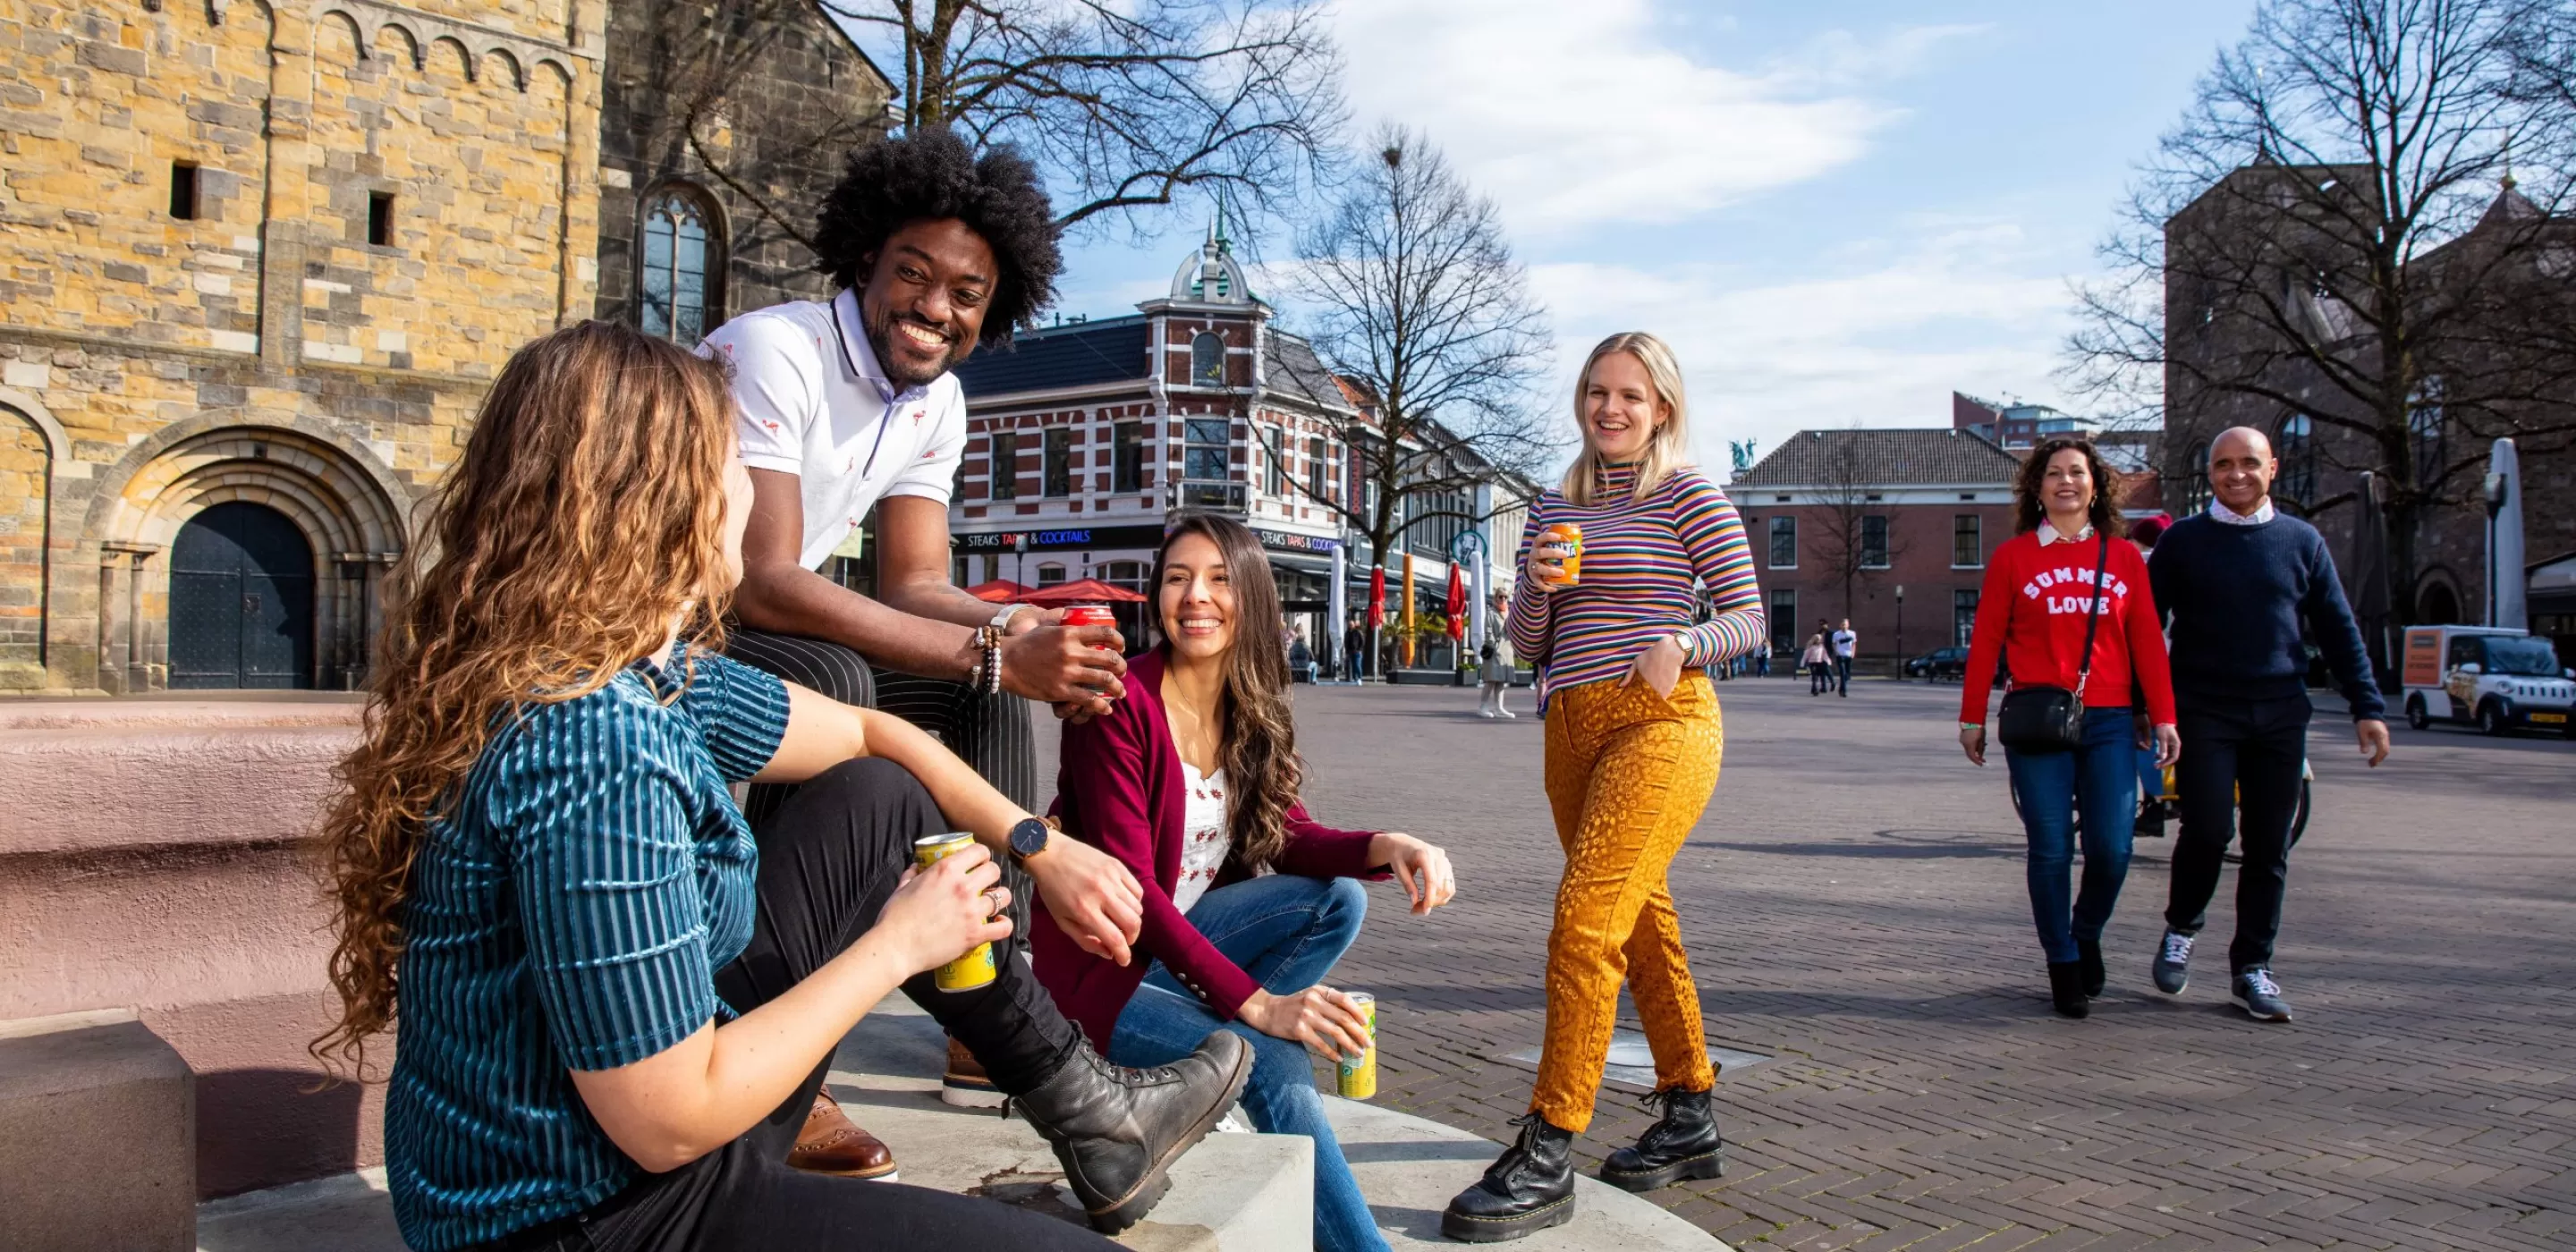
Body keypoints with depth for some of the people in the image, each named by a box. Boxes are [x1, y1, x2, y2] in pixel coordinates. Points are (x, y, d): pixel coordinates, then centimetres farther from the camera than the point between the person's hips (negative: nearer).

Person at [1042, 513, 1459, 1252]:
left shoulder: (1254, 711, 1)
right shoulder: (1122, 700, -20)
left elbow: (1286, 834, -1)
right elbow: (1128, 886, -24)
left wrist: (1386, 846, -24)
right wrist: (1254, 1002, -30)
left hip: (1179, 935, 7)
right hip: (1099, 960, -7)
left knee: (1339, 899, -15)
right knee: (1274, 1059, -27)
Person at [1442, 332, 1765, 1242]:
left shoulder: (1689, 495, 1)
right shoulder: (1555, 507, 16)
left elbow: (1748, 619, -1)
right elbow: (1526, 642, 16)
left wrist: (1680, 643, -21)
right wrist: (1538, 588, -5)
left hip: (1660, 722, -7)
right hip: (1571, 728, 7)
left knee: (1585, 918, -18)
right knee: (1641, 921, 13)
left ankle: (1547, 1158, -15)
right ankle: (1690, 1123, 26)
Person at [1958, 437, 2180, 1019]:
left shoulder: (2124, 557, 9)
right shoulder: (2012, 557, 3)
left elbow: (2147, 642, 7)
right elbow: (1985, 640, 3)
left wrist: (2163, 717, 2)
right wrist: (1972, 718, 2)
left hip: (2109, 723, 2)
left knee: (2112, 849, -3)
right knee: (2051, 850, 0)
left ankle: (2087, 935, 26)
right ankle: (2064, 968, 15)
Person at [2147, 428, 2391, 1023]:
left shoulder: (2302, 542, 10)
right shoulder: (2182, 541, 4)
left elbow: (2339, 631, 11)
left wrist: (2368, 707, 6)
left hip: (2280, 716, 2)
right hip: (2204, 711, -2)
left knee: (2268, 846, 4)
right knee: (2207, 830, -13)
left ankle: (2251, 967, 14)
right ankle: (2181, 929, 13)